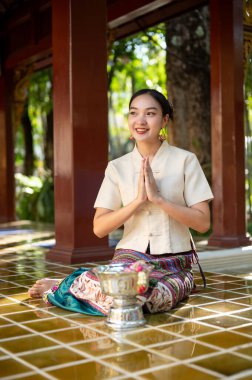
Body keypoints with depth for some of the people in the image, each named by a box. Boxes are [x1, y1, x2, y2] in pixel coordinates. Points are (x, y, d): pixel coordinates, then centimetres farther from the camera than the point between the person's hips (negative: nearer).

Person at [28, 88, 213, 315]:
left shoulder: (185, 161, 0)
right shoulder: (117, 167, 6)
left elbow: (203, 223, -5)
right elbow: (99, 228, -1)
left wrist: (158, 198, -15)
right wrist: (138, 201, -13)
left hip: (174, 263, 0)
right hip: (131, 256, 0)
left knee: (153, 299, -35)